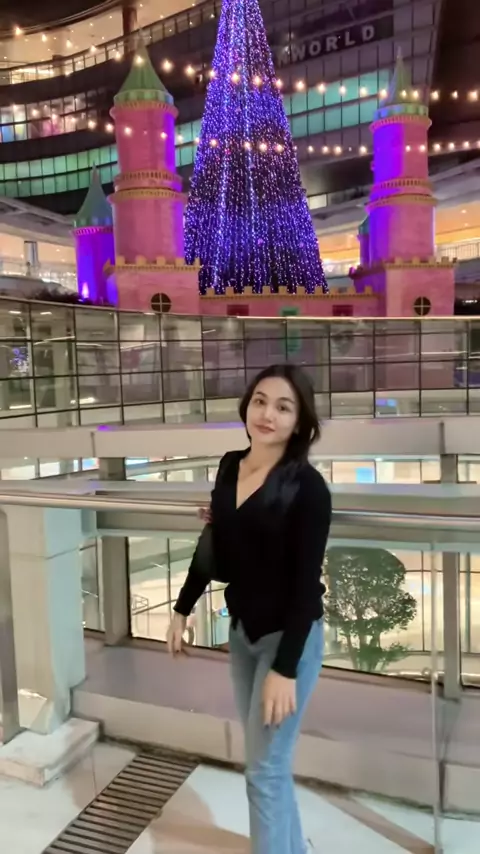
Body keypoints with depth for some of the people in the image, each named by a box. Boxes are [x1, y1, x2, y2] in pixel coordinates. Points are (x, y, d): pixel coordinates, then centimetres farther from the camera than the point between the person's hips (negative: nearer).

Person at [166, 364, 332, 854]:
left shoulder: (307, 486, -19)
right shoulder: (229, 467, -1)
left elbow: (306, 582, -19)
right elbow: (214, 546, 9)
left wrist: (285, 668, -19)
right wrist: (182, 610, 13)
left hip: (289, 637, -6)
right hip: (242, 630, 6)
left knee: (264, 769, 4)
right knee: (268, 757, 21)